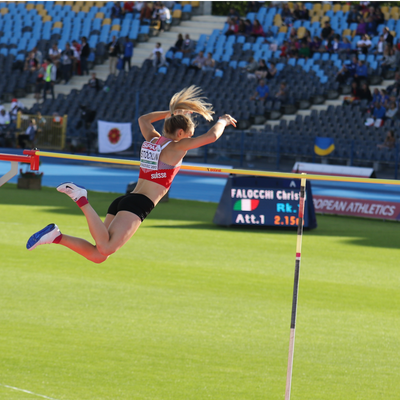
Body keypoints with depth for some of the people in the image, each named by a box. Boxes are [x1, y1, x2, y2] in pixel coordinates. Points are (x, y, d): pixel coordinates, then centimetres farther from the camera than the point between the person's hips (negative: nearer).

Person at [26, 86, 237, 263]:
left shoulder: (152, 140, 20)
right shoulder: (175, 147, -1)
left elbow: (143, 119, 42)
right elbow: (212, 136, -6)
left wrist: (172, 112, 45)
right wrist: (223, 121, 14)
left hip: (123, 201, 8)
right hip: (138, 205, -8)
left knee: (98, 256, 5)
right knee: (105, 249, -24)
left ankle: (57, 236, -10)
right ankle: (81, 199, -23)